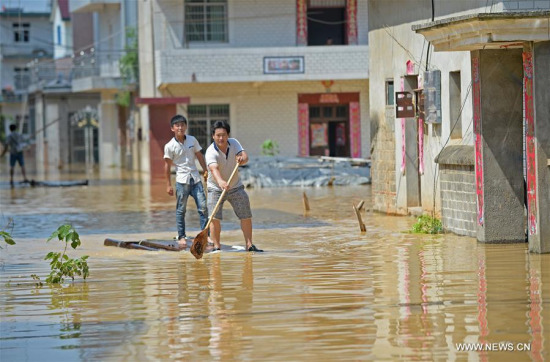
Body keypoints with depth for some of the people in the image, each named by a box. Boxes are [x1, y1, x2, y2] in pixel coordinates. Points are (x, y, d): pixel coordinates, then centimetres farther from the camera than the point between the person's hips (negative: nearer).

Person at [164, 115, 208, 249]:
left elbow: (199, 156, 15)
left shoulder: (192, 140, 5)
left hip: (195, 178, 3)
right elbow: (168, 165, -1)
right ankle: (181, 236, 10)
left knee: (203, 207, -2)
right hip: (181, 180, -3)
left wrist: (205, 170, 11)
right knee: (181, 210, 2)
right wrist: (168, 184, -2)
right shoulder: (169, 146, -4)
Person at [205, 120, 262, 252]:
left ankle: (249, 245, 13)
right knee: (214, 218, -14)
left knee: (246, 216, 3)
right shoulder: (211, 152, -24)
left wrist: (242, 159, -49)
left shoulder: (233, 143, -9)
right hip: (216, 188, -4)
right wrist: (220, 181, -62)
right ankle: (216, 246, -6)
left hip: (236, 187, 4)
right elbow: (214, 168, -42)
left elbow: (245, 156, -23)